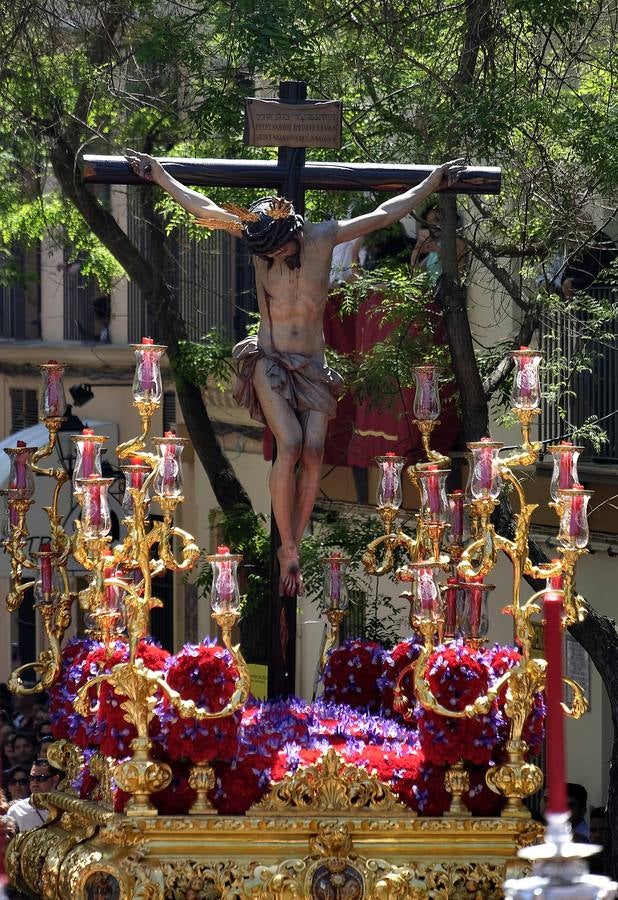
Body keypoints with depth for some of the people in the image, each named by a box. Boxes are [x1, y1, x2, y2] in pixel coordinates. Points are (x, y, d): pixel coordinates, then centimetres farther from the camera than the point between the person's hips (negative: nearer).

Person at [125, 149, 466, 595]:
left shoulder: (324, 238, -4)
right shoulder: (257, 233, -4)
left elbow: (385, 214, 7)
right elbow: (201, 207, 7)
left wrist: (433, 183, 13)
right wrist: (159, 174, 14)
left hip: (313, 368, 2)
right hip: (268, 363, -2)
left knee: (314, 450, -17)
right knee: (290, 445, -22)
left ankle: (293, 546, -10)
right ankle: (289, 551, -19)